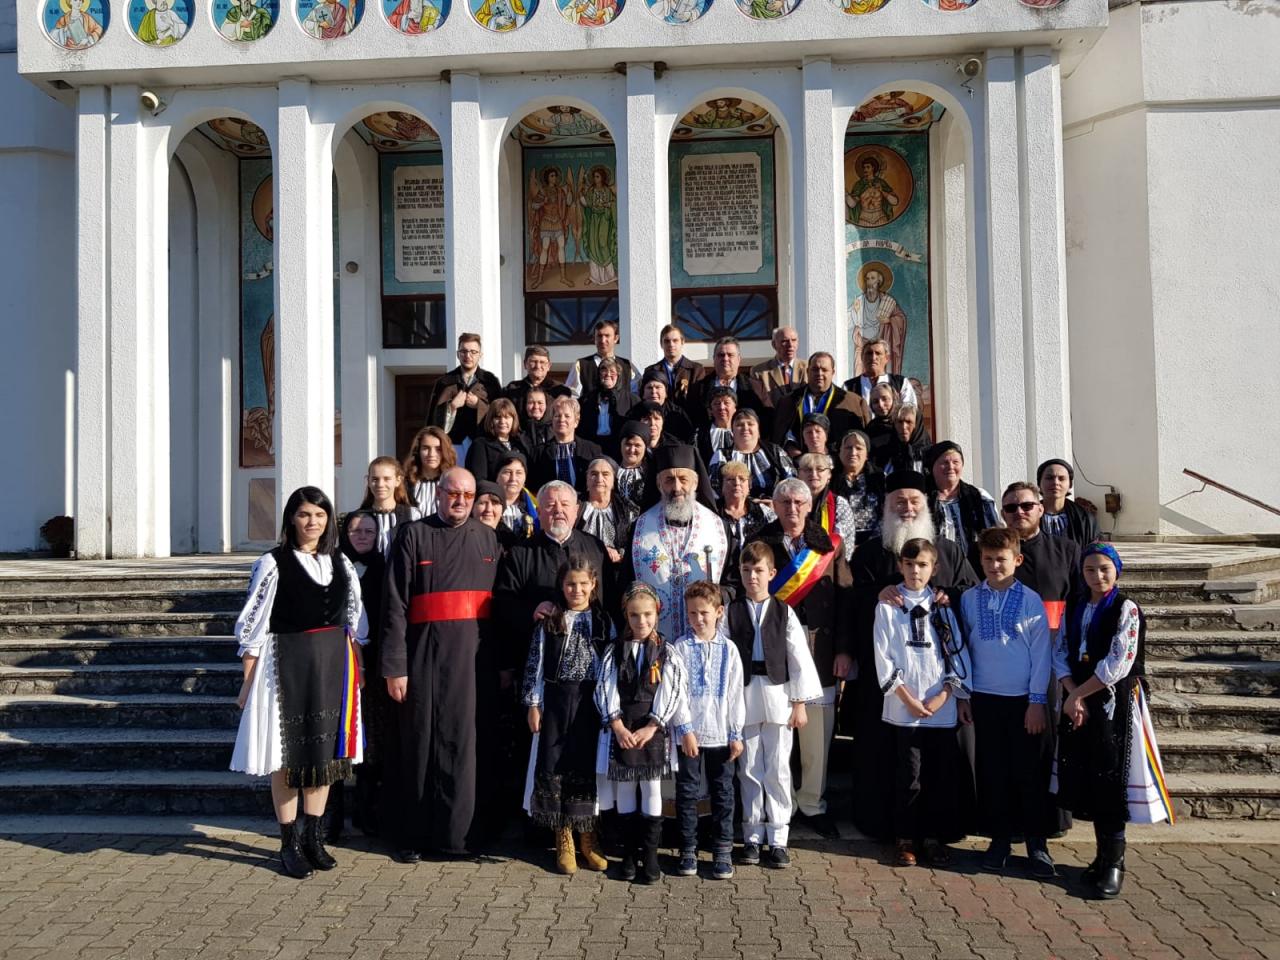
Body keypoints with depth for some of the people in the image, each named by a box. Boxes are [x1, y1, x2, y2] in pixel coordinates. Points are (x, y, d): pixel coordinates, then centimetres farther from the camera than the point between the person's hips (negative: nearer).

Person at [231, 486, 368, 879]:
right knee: (287, 751, 2)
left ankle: (313, 837, 22)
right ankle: (290, 843, 13)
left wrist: (357, 669, 8)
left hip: (333, 665, 5)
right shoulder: (273, 564, -5)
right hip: (287, 664, -4)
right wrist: (248, 680, -7)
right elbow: (254, 626, -5)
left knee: (324, 749, 10)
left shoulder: (342, 565, 8)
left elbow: (355, 623, 13)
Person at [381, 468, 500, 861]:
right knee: (420, 743, 4)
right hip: (425, 654, -2)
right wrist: (395, 666, -7)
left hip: (472, 657, 2)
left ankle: (456, 832, 16)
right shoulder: (414, 536, 2)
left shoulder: (488, 539, 12)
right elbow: (395, 604, -2)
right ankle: (413, 836, 16)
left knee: (462, 742, 4)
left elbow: (500, 601, 10)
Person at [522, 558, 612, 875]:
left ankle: (588, 837, 19)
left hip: (593, 702, 1)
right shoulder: (548, 622, 2)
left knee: (590, 765, 5)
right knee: (555, 765, 1)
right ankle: (564, 840, 13)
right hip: (556, 701, -1)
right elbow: (535, 664, 1)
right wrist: (533, 704, -4)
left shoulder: (604, 622, 4)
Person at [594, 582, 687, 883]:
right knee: (625, 790, 7)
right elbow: (605, 689, -1)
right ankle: (629, 854, 18)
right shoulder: (614, 650, 4)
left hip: (653, 728, -1)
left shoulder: (666, 652, 1)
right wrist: (618, 726, -11)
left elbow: (671, 692, -4)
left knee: (651, 789, 1)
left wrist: (651, 727, -13)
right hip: (621, 728, 1)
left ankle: (650, 856, 9)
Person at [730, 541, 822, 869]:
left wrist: (800, 703, -1)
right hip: (744, 697, 1)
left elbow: (800, 658, 1)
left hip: (778, 697, -1)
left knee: (778, 770, 4)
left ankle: (778, 839, 12)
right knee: (749, 770, 9)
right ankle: (752, 837, 19)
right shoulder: (731, 612, 1)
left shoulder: (784, 612, 0)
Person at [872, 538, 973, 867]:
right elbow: (884, 657, -2)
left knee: (942, 776, 6)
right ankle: (906, 839, 15)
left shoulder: (941, 606, 8)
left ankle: (934, 837, 19)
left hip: (942, 707, 2)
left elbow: (958, 653, 6)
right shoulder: (888, 606, 1)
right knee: (909, 777, 1)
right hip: (905, 708, -2)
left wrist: (945, 695, -5)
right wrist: (908, 698, -7)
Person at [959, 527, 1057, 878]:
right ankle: (1000, 838, 20)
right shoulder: (969, 600, 2)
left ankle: (1037, 843, 15)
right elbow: (963, 646, 8)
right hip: (984, 698, 2)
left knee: (1029, 771, 3)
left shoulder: (1031, 601, -4)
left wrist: (1037, 701, -5)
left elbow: (1041, 652, -3)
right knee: (991, 770, 8)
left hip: (1023, 700, -2)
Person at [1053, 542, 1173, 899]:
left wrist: (1077, 694, -11)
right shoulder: (1074, 608, 9)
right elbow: (1061, 655, 6)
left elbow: (1119, 664, -16)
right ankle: (1104, 856, 22)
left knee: (1110, 780, -3)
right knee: (1087, 780, 9)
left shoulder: (1126, 610, -8)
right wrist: (1073, 697, -9)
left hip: (1115, 704, -5)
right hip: (1079, 703, 5)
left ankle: (1114, 864, 8)